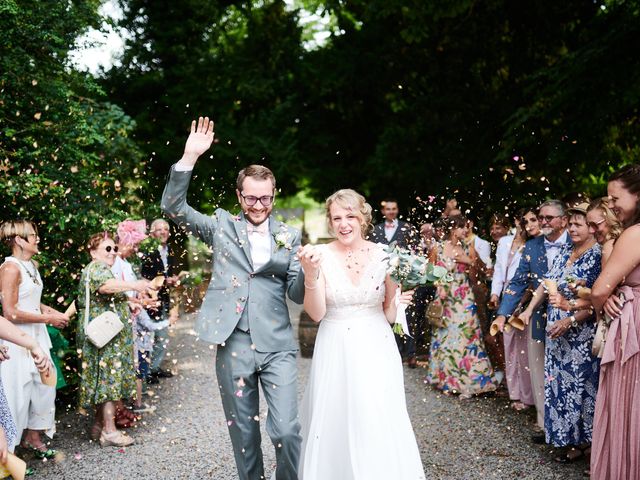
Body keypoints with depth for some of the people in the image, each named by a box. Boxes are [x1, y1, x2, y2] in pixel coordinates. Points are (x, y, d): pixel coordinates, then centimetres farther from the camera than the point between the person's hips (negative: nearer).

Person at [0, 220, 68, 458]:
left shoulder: (31, 265, 9)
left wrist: (52, 311, 5)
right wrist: (47, 318, -16)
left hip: (36, 337, 9)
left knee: (44, 386, 13)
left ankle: (33, 437, 29)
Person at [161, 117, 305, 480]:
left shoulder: (289, 236, 8)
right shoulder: (222, 225, 8)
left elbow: (297, 293, 6)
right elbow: (173, 206, -1)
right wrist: (190, 157, -11)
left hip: (277, 345, 0)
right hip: (233, 345, 1)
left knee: (287, 430, -6)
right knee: (244, 432, 11)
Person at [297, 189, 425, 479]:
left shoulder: (383, 256, -1)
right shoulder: (321, 256, -4)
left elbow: (390, 314, 4)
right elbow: (316, 313, -11)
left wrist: (399, 302, -17)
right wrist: (311, 274, -25)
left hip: (376, 350, 1)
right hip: (336, 351, 0)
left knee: (379, 428, 1)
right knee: (335, 427, 6)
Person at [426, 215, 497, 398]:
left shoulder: (468, 250, 1)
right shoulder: (438, 249, -2)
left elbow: (473, 278, 5)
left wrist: (470, 263, -11)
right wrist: (439, 285, -7)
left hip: (464, 300, 0)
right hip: (443, 300, 0)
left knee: (464, 337, -5)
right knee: (444, 337, 7)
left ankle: (466, 382, 3)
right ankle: (447, 378, 22)